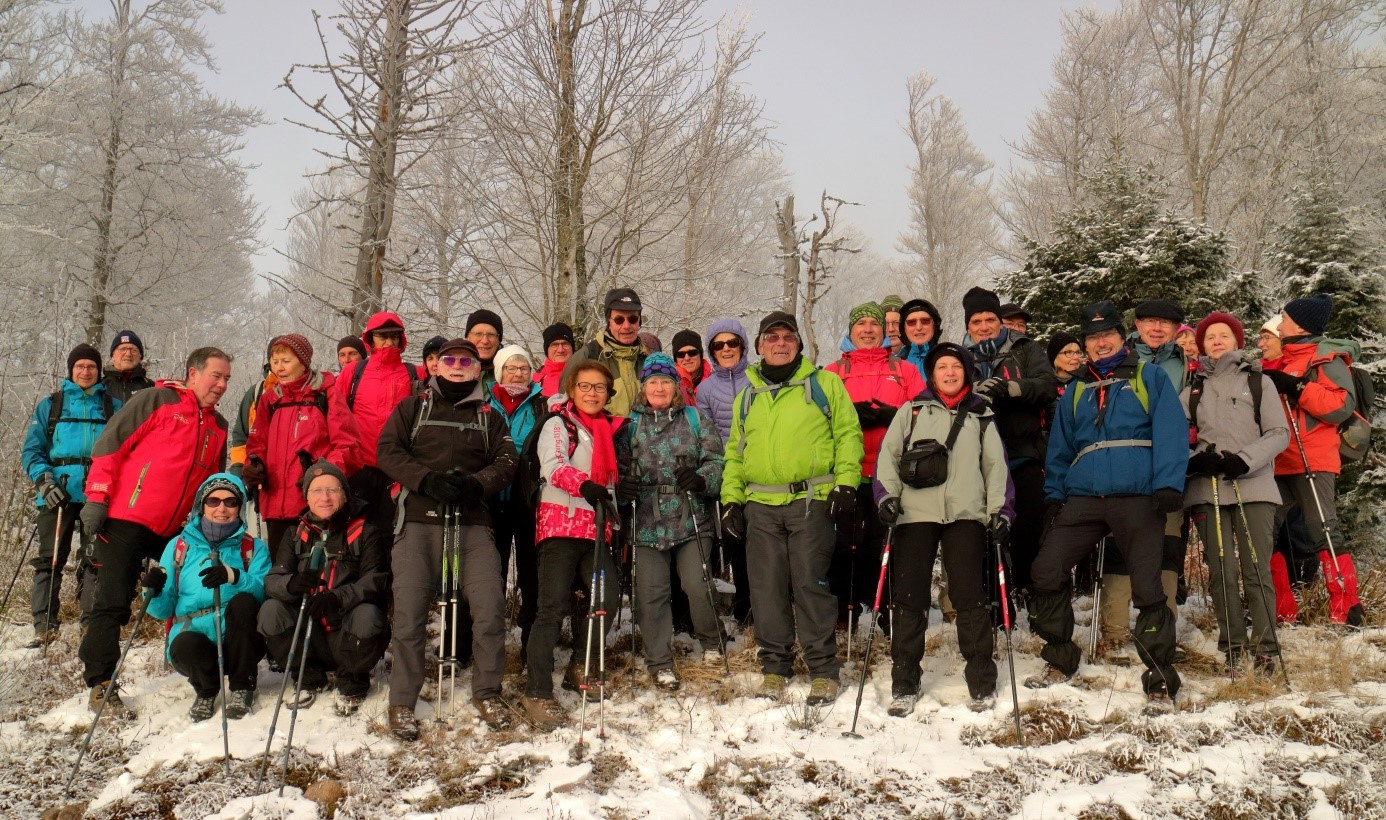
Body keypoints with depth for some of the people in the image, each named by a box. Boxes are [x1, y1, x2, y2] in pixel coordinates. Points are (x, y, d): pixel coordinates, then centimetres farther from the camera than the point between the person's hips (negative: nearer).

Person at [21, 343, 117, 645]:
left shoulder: (113, 406, 14)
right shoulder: (50, 405, 13)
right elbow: (31, 450, 9)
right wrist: (44, 480, -8)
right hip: (59, 492, 0)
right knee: (50, 558, -1)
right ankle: (44, 625, 1)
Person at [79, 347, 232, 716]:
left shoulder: (219, 427, 15)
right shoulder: (157, 400, -4)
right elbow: (110, 443, -8)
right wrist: (96, 497, -13)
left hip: (173, 530, 7)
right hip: (126, 520, -6)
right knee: (113, 602, -6)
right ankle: (100, 684, 2)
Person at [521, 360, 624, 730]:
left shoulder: (608, 428, 19)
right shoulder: (558, 424, -1)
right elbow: (553, 467, -19)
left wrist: (613, 519, 22)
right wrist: (585, 485, -36)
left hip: (595, 528, 6)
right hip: (561, 524, -6)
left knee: (608, 595, -3)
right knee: (554, 606, -9)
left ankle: (580, 668, 19)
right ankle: (537, 693, -5)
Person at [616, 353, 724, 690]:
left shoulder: (696, 419, 8)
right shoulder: (630, 426, 11)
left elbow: (716, 461, 2)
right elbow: (620, 469, 13)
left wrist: (702, 479, -18)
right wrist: (622, 487, -9)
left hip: (692, 521, -1)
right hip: (648, 522, 1)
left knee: (697, 585, -7)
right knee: (651, 593, 1)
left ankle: (711, 643, 21)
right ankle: (659, 662, 14)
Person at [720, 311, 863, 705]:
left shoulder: (825, 384, 7)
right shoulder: (747, 396, 18)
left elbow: (848, 433, 3)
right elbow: (735, 451, 20)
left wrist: (846, 481, -7)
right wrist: (731, 497, 10)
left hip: (811, 500, -4)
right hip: (761, 505, 4)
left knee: (811, 584, -4)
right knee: (767, 588, 6)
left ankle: (823, 670, 6)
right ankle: (775, 666, 18)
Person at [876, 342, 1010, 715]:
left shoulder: (981, 415, 16)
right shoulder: (912, 411, 13)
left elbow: (996, 464, 13)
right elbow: (888, 454, 8)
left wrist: (1000, 509, 1)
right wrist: (887, 495, -6)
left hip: (966, 515, 0)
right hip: (915, 513, 0)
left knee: (970, 597, -2)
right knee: (909, 598, 1)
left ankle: (982, 683, 11)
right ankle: (904, 684, 10)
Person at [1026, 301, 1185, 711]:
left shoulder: (1150, 378, 8)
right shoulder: (1075, 391, 21)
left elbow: (1171, 433, -3)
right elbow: (1060, 447, 21)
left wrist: (1168, 485, -15)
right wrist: (1054, 494, 10)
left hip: (1138, 498, -4)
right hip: (1083, 498, 4)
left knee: (1147, 588, -5)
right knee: (1045, 571, -4)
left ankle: (1160, 680, 8)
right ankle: (1059, 660, 13)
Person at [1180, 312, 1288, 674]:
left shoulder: (1259, 381, 13)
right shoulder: (1192, 390, 19)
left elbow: (1279, 434, 4)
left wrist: (1245, 459, -12)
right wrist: (1195, 457, -11)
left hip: (1254, 487, -2)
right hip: (1207, 490, 2)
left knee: (1256, 572, -7)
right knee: (1221, 573, -2)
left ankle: (1264, 649, -1)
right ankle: (1233, 648, 5)